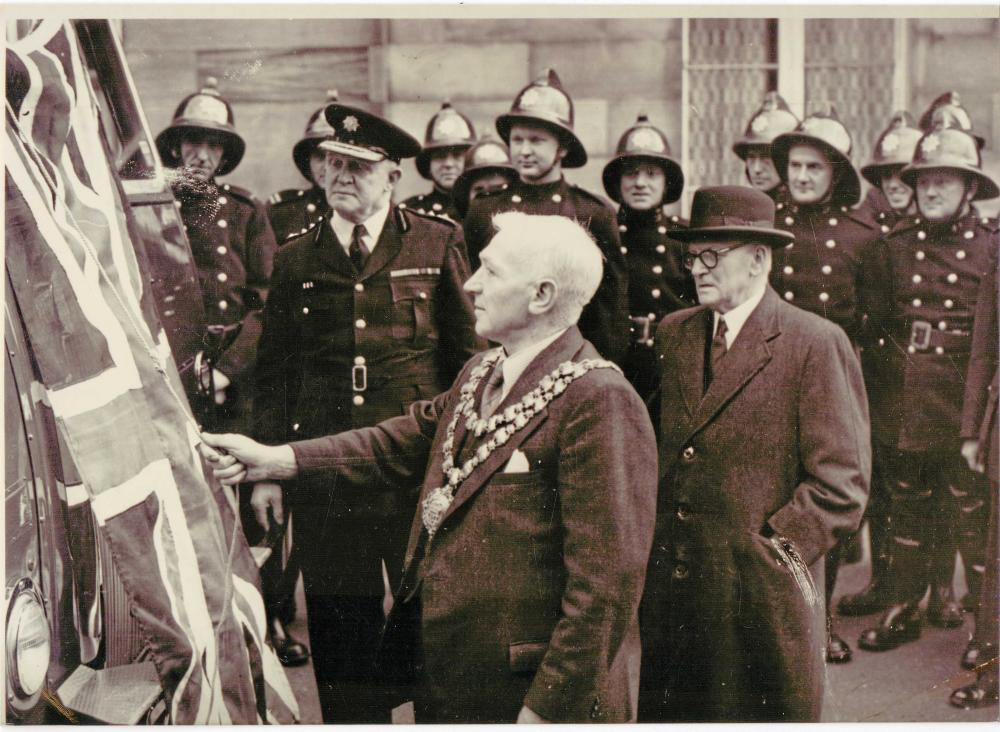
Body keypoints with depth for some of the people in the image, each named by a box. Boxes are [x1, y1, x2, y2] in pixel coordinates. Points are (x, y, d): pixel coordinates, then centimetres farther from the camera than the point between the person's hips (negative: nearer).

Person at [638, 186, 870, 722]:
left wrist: (776, 547, -12)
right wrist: (652, 534, 7)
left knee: (768, 711, 7)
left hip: (762, 592, -5)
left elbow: (842, 480, -10)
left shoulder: (816, 343, -8)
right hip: (669, 583, 5)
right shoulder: (673, 332, 11)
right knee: (667, 709, 13)